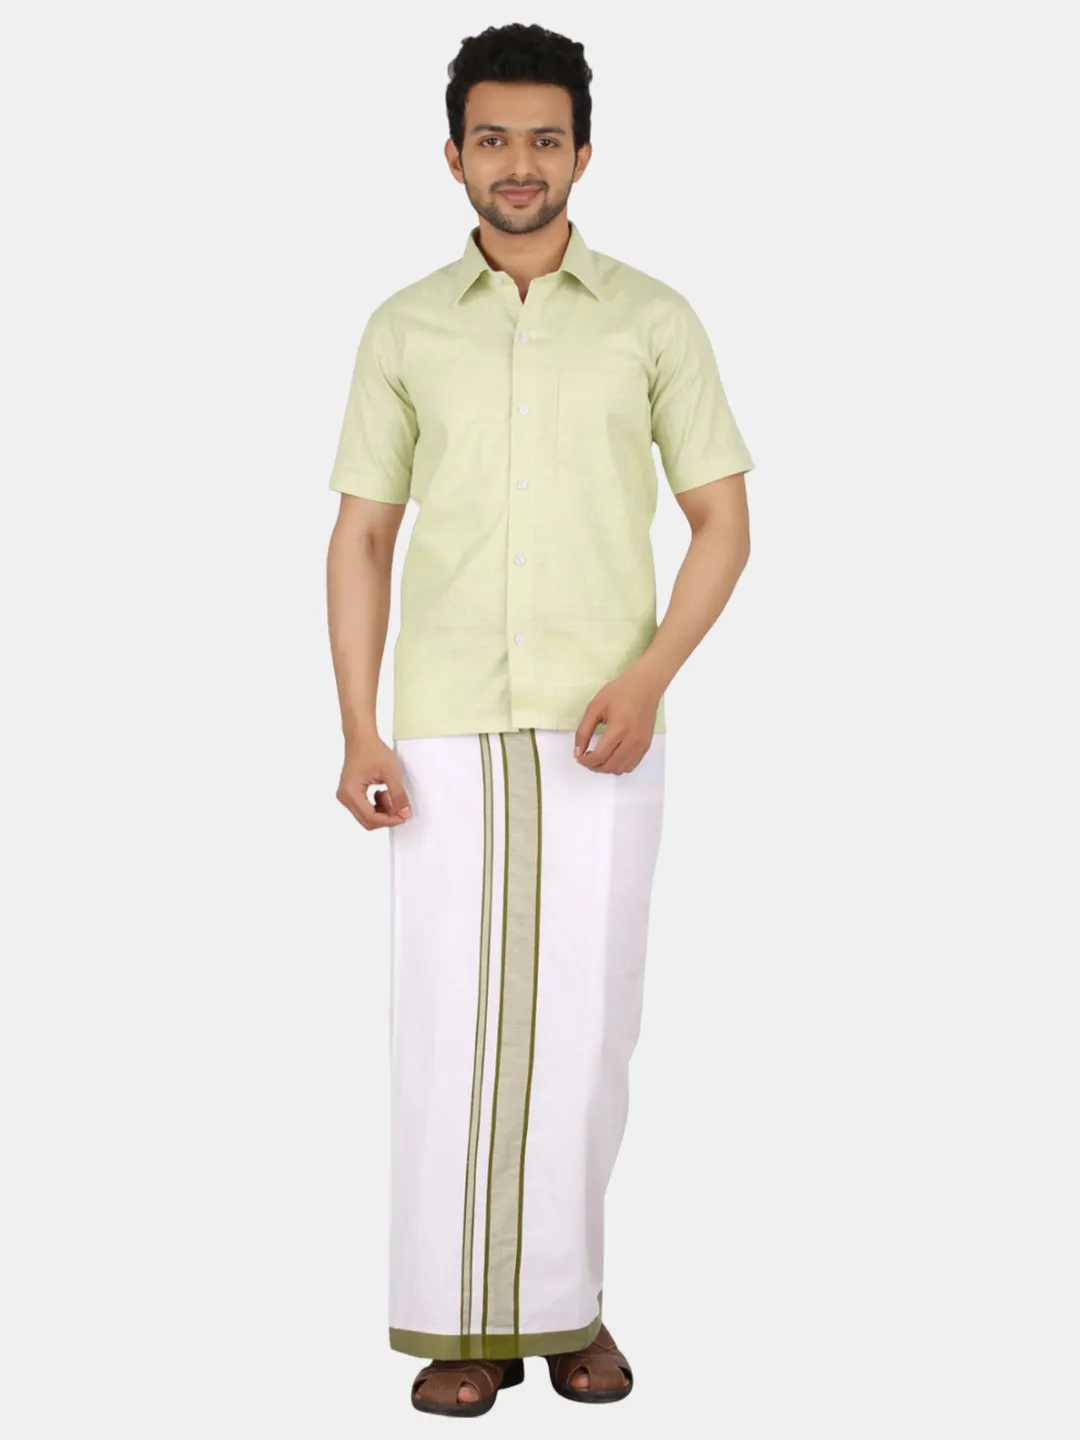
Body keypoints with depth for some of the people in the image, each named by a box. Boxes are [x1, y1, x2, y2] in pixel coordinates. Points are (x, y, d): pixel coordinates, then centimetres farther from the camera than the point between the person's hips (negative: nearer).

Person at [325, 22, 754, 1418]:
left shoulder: (653, 320, 2)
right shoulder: (404, 330, 6)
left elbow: (723, 522, 2)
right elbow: (360, 538, 7)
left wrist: (651, 673, -14)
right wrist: (357, 733, -3)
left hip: (600, 731, -1)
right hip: (448, 732, 1)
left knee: (583, 1014, 2)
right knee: (446, 1015, 0)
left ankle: (566, 1299, 17)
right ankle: (465, 1323, 10)